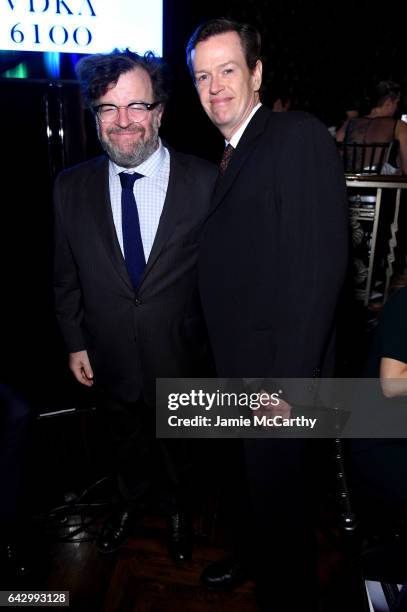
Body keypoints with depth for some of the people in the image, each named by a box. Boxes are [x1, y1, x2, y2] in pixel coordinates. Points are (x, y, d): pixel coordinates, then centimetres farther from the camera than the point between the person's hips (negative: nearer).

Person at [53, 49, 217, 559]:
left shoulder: (205, 181, -15)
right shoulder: (71, 187, -7)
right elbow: (66, 275, 2)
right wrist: (75, 342, 4)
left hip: (181, 362, -2)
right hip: (110, 360, 2)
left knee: (177, 448, 23)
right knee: (126, 444, 27)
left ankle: (176, 508, 55)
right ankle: (132, 499, 60)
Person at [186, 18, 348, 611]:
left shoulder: (300, 136, -14)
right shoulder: (228, 159, 13)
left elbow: (321, 264, -22)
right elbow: (229, 265, 12)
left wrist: (288, 378, -23)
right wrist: (222, 360, 9)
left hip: (276, 367, -8)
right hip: (233, 367, 8)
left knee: (277, 489, 11)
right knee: (247, 477, 26)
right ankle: (249, 559, 53)